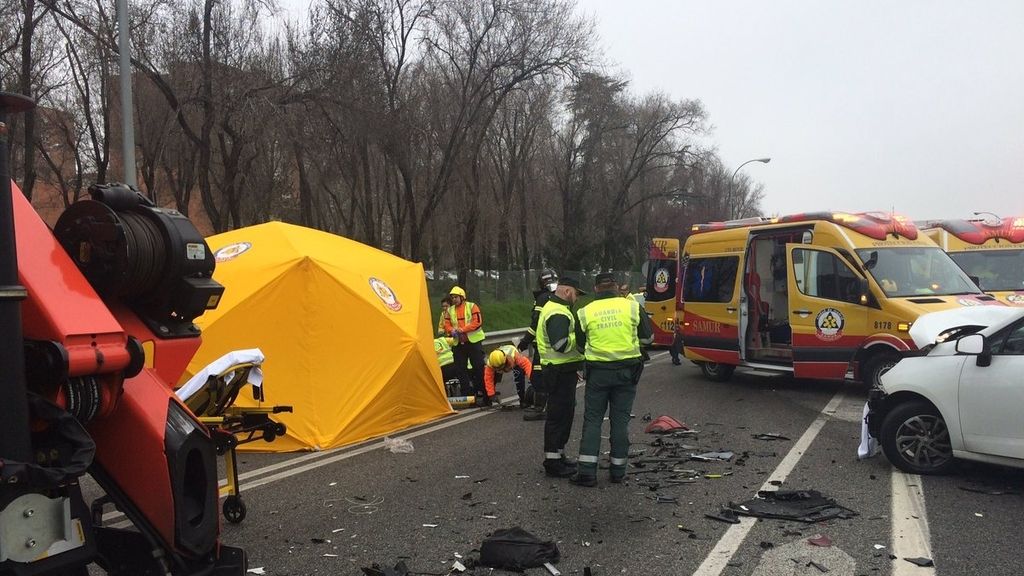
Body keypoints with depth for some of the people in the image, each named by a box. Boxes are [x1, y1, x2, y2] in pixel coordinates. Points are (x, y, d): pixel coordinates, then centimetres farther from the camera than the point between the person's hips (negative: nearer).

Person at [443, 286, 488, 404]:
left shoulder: (472, 307, -4)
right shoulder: (450, 310, 11)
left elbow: (477, 322, -13)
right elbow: (446, 325, 10)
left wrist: (463, 329, -20)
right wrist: (452, 330, -12)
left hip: (473, 341, -5)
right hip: (458, 343, 5)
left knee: (479, 368, -3)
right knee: (460, 369, 8)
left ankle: (485, 393, 4)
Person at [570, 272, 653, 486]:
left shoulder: (585, 312, -2)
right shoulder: (631, 306, -4)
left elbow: (581, 345, 7)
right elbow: (647, 337, 4)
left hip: (598, 371, -1)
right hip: (626, 370, 1)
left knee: (592, 419, 6)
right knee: (620, 420, 10)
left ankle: (587, 471, 1)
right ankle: (618, 470, 17)